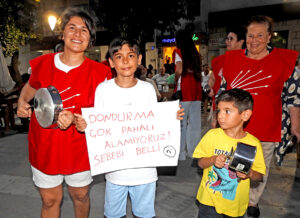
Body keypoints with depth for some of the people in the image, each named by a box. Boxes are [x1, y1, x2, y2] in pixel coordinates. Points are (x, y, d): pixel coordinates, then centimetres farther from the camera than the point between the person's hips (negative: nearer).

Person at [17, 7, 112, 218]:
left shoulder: (98, 72, -12)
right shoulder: (43, 63, -4)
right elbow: (30, 87, 17)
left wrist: (74, 118, -28)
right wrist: (22, 102, -2)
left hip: (79, 149, -1)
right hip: (44, 146, 2)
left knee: (80, 195, 21)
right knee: (50, 200, 16)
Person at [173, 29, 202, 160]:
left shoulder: (178, 52, 0)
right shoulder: (196, 53, 16)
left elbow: (179, 70, -13)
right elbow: (199, 72, 9)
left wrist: (175, 80, 2)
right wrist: (198, 84, 12)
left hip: (184, 90, -5)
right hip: (196, 90, 5)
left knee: (181, 123, 1)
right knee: (195, 123, 9)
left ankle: (181, 154, 6)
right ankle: (193, 151, 18)